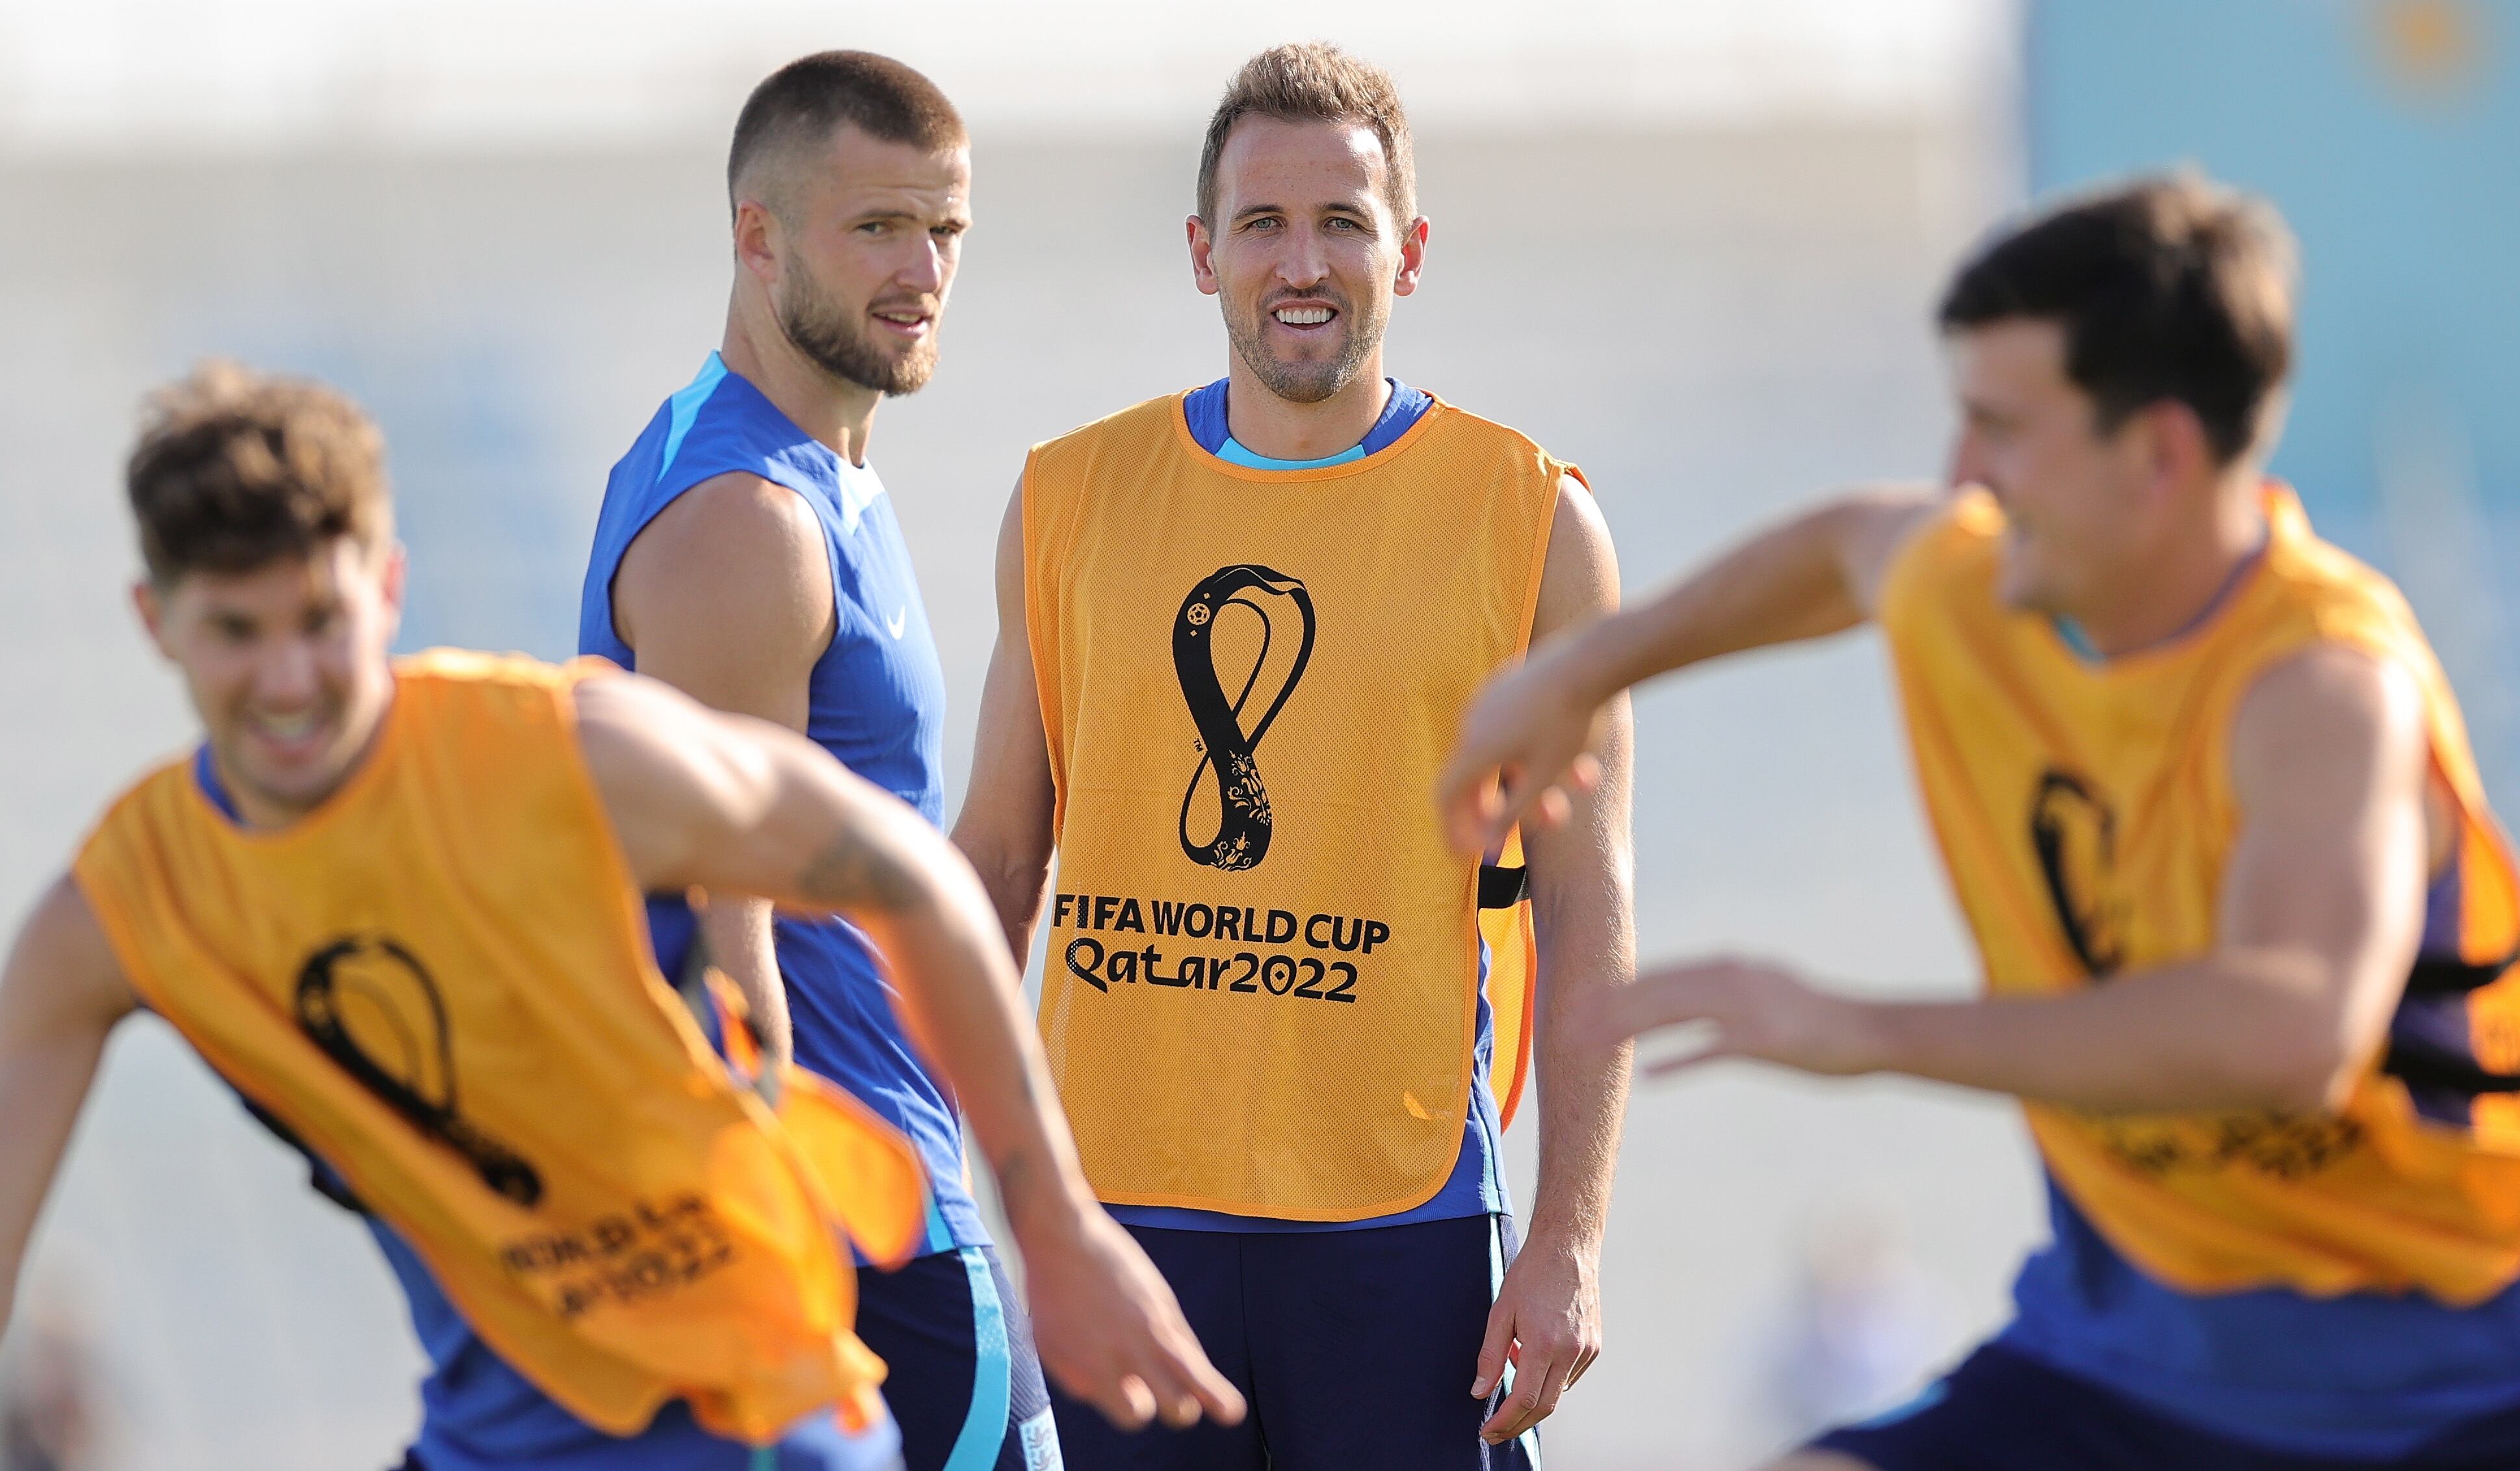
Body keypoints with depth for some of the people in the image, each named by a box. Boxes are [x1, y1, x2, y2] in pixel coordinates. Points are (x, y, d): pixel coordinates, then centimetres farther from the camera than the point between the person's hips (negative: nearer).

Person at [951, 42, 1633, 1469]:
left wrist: (1571, 1236, -8)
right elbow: (999, 857, 14)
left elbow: (1589, 908, 0)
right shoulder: (1071, 499, 8)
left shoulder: (1533, 522, 1)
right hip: (1115, 1209, 2)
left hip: (1398, 1219, -2)